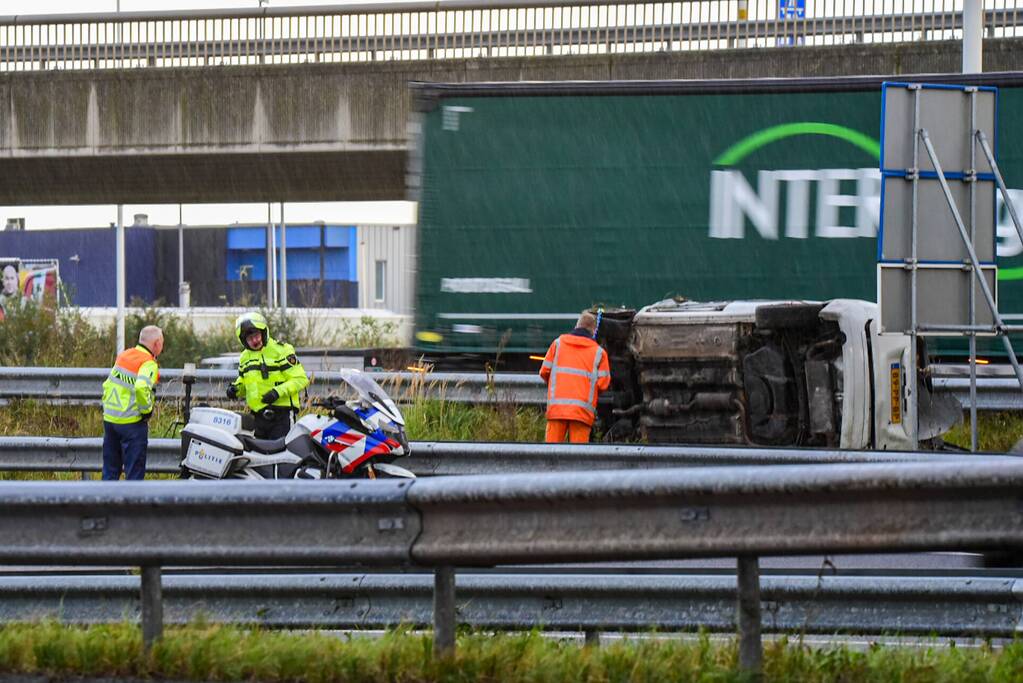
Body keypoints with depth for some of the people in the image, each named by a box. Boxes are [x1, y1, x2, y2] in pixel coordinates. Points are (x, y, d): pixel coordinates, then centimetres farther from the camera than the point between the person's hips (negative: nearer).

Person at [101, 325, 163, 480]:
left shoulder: (122, 356, 11)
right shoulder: (149, 364, -13)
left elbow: (107, 385, 15)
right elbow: (141, 388, -30)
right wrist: (147, 409, -15)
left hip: (110, 419, 7)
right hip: (132, 423, -7)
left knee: (110, 470, 14)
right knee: (135, 472, 0)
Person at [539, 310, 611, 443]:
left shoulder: (558, 343, 11)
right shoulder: (598, 352, 6)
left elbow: (544, 371, 9)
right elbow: (603, 383, 0)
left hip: (557, 407, 1)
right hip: (582, 411, -1)